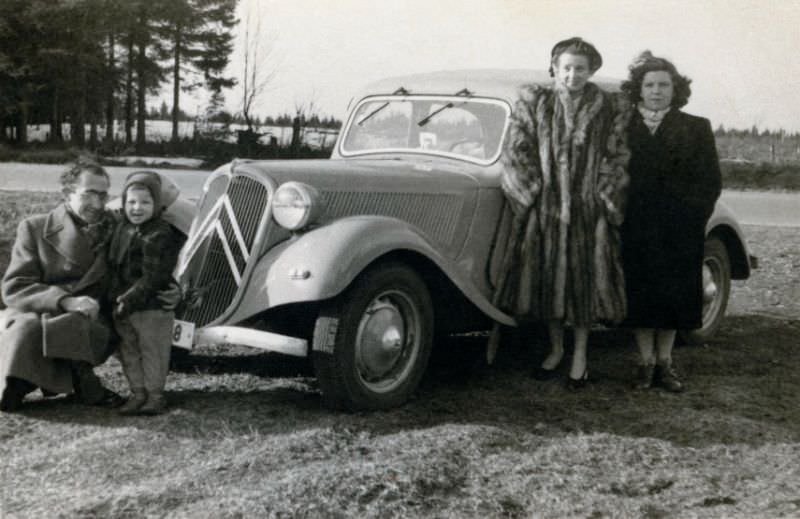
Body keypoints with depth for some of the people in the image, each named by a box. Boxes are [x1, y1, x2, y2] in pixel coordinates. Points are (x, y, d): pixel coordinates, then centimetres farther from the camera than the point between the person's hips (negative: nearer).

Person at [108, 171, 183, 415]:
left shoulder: (161, 235, -15)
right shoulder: (121, 228, 8)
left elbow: (154, 277, -19)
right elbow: (113, 265, 19)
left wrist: (131, 298, -22)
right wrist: (115, 296, 11)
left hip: (153, 307, -7)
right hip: (122, 306, 7)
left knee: (152, 351, 2)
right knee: (129, 352, 13)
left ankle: (155, 394, 12)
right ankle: (137, 392, 23)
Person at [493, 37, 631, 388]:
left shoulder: (610, 109, 2)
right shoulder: (534, 103, 4)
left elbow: (616, 158, 0)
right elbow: (518, 151, 1)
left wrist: (601, 197, -7)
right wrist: (535, 191, -5)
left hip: (588, 209, -1)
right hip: (544, 208, 1)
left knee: (584, 280, 2)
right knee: (546, 278, 7)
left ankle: (580, 356, 14)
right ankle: (555, 349, 23)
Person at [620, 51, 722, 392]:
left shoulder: (696, 128, 6)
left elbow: (711, 181, 4)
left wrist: (694, 220, -5)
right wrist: (617, 217, -8)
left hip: (679, 232, 0)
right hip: (634, 229, 0)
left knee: (673, 295, 5)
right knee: (638, 294, 2)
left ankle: (664, 361, 18)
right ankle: (646, 361, 14)